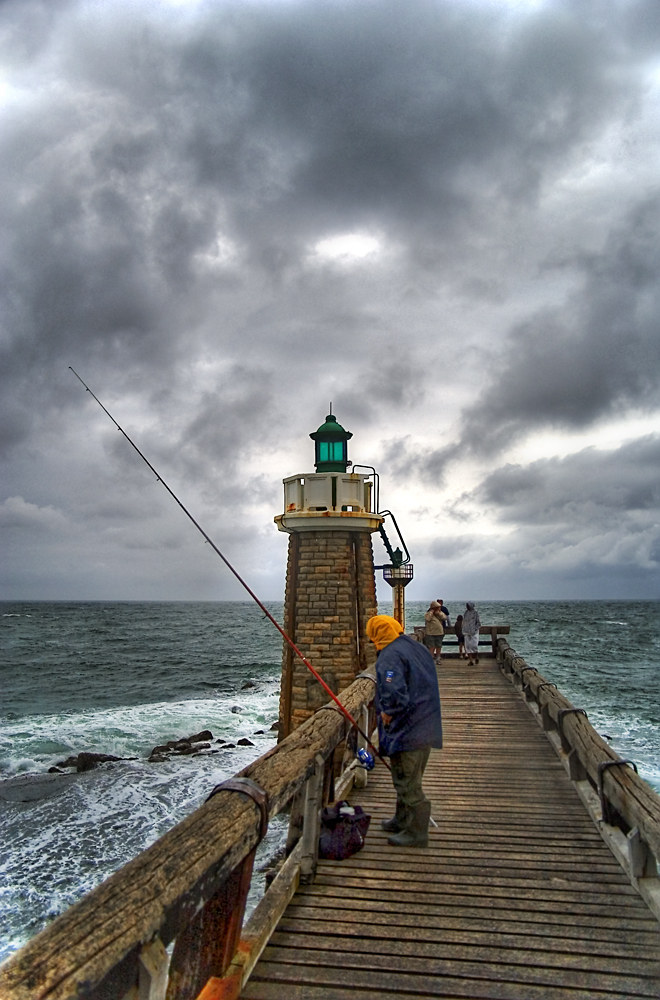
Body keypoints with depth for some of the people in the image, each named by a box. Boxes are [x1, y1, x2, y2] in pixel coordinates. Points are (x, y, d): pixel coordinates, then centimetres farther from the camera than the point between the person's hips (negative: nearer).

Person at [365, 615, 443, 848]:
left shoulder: (389, 656, -19)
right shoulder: (419, 648, 11)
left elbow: (395, 695, -32)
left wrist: (387, 714, -13)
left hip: (406, 732, -10)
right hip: (426, 729, 10)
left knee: (408, 785, 4)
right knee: (409, 781, 23)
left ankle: (416, 833, 15)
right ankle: (401, 821, 37)